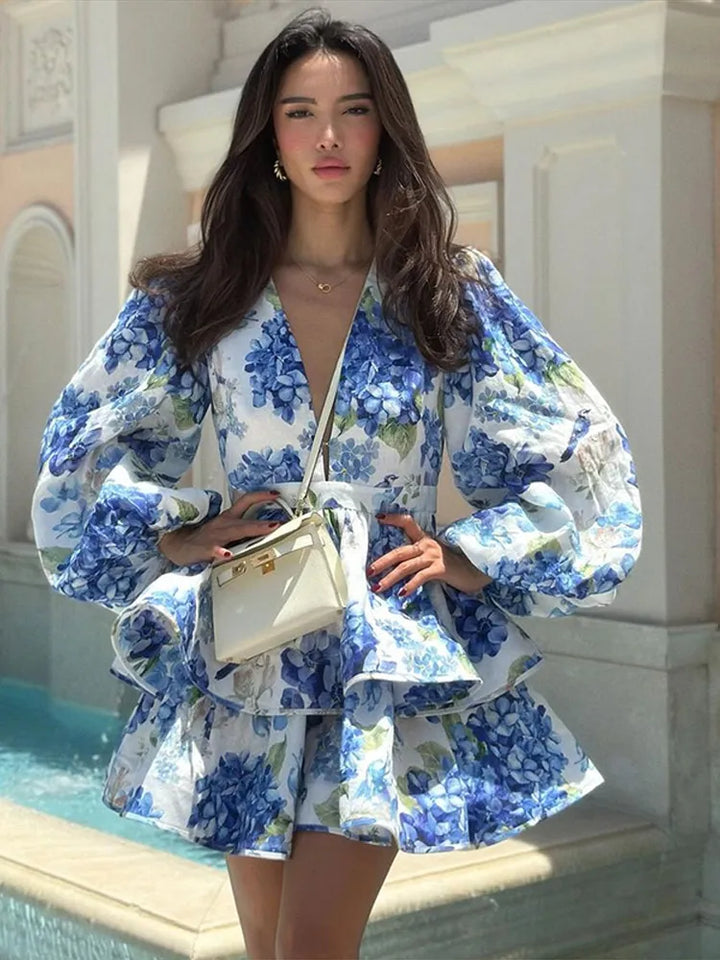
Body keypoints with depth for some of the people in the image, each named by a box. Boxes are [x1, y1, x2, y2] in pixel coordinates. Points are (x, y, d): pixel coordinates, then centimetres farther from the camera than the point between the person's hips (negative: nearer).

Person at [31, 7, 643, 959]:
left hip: (390, 661, -2)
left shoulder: (454, 294, 0)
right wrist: (187, 539, -4)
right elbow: (85, 454, 10)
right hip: (244, 659, 2)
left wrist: (458, 556, -6)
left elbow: (578, 461, 4)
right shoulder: (201, 299, 3)